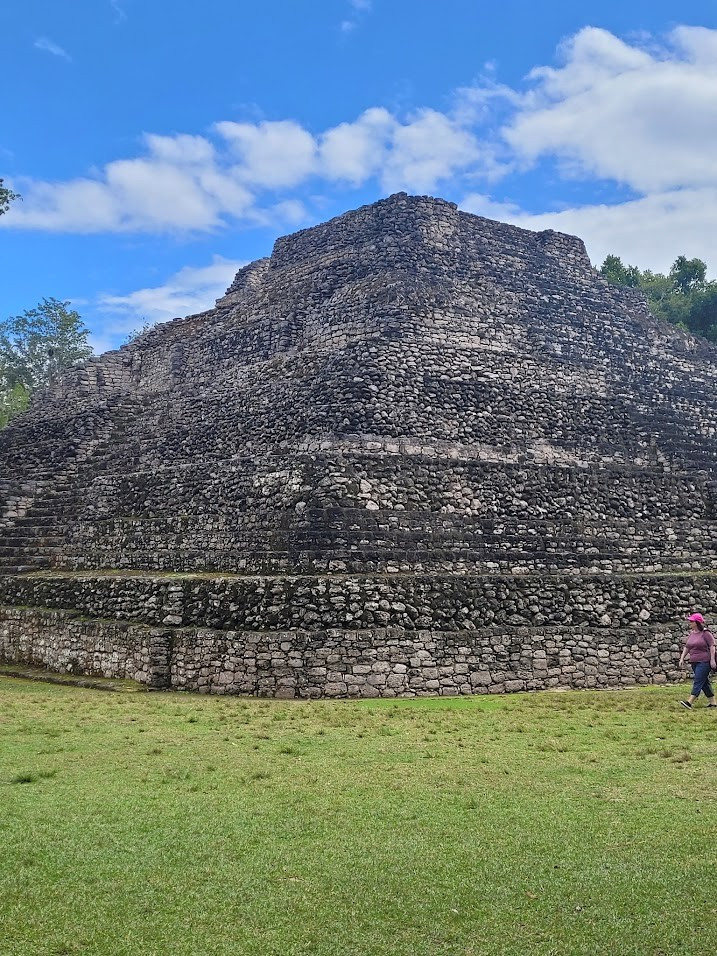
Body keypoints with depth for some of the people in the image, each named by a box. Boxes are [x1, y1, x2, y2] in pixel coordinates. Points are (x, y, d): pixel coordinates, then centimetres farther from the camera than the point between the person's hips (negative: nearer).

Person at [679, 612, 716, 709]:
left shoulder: (705, 633, -10)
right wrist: (682, 658, 9)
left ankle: (690, 702, -19)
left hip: (704, 662, -8)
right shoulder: (691, 634, 12)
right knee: (704, 682, 13)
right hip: (694, 662, 8)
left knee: (698, 681, -12)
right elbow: (686, 647, 17)